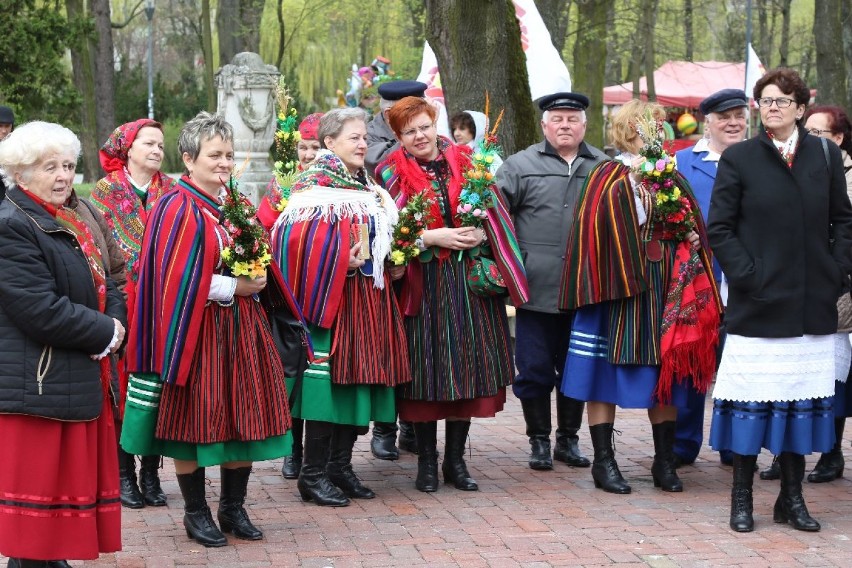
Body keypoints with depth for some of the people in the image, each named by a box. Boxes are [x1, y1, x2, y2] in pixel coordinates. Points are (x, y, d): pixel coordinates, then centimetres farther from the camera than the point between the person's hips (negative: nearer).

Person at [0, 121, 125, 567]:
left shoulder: (70, 222, 15)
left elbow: (102, 284, 17)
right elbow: (41, 311, -23)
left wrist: (115, 324, -5)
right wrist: (106, 333, -14)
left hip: (82, 380, 9)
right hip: (39, 386, -9)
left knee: (69, 478, 14)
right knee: (39, 481, -3)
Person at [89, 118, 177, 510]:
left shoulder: (172, 191, 11)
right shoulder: (106, 191, 4)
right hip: (122, 300, -2)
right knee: (123, 387, -1)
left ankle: (150, 474, 13)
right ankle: (124, 473, 8)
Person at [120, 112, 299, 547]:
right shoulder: (178, 209, -10)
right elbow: (176, 280, -16)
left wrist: (257, 277, 0)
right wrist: (233, 286, -16)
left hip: (242, 329, 7)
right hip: (199, 331, -7)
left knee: (244, 417, 8)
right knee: (195, 420, 0)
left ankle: (233, 507, 20)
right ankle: (195, 512, 14)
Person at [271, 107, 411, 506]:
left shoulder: (367, 186, 18)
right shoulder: (317, 183, -9)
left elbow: (383, 234, 28)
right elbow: (300, 239, -21)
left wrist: (383, 260, 9)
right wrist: (343, 260, -21)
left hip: (366, 300, 8)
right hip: (330, 297, -8)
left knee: (357, 380, 9)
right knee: (328, 381, -7)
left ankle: (340, 466, 18)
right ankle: (313, 475, 0)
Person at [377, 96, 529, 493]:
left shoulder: (465, 163, 10)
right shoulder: (393, 173, 2)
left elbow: (492, 213, 8)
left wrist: (480, 234, -11)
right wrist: (432, 238, -15)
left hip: (470, 281, 3)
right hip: (423, 284, -2)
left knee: (468, 368, 4)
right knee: (426, 370, -1)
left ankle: (455, 460, 15)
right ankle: (426, 461, 11)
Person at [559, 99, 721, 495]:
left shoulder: (672, 177, 14)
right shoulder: (608, 177, -3)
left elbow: (691, 226, 18)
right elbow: (597, 228, -15)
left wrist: (691, 239, -3)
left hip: (666, 285, 5)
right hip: (619, 285, -5)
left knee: (665, 373, 8)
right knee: (606, 372, 0)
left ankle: (665, 462, 17)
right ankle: (603, 462, 8)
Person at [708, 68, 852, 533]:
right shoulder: (738, 159, 0)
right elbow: (719, 229, -2)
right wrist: (747, 274, -11)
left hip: (813, 305, 3)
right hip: (757, 304, -3)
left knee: (803, 398, 7)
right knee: (751, 399, -1)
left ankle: (792, 498, 18)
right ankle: (742, 498, 10)